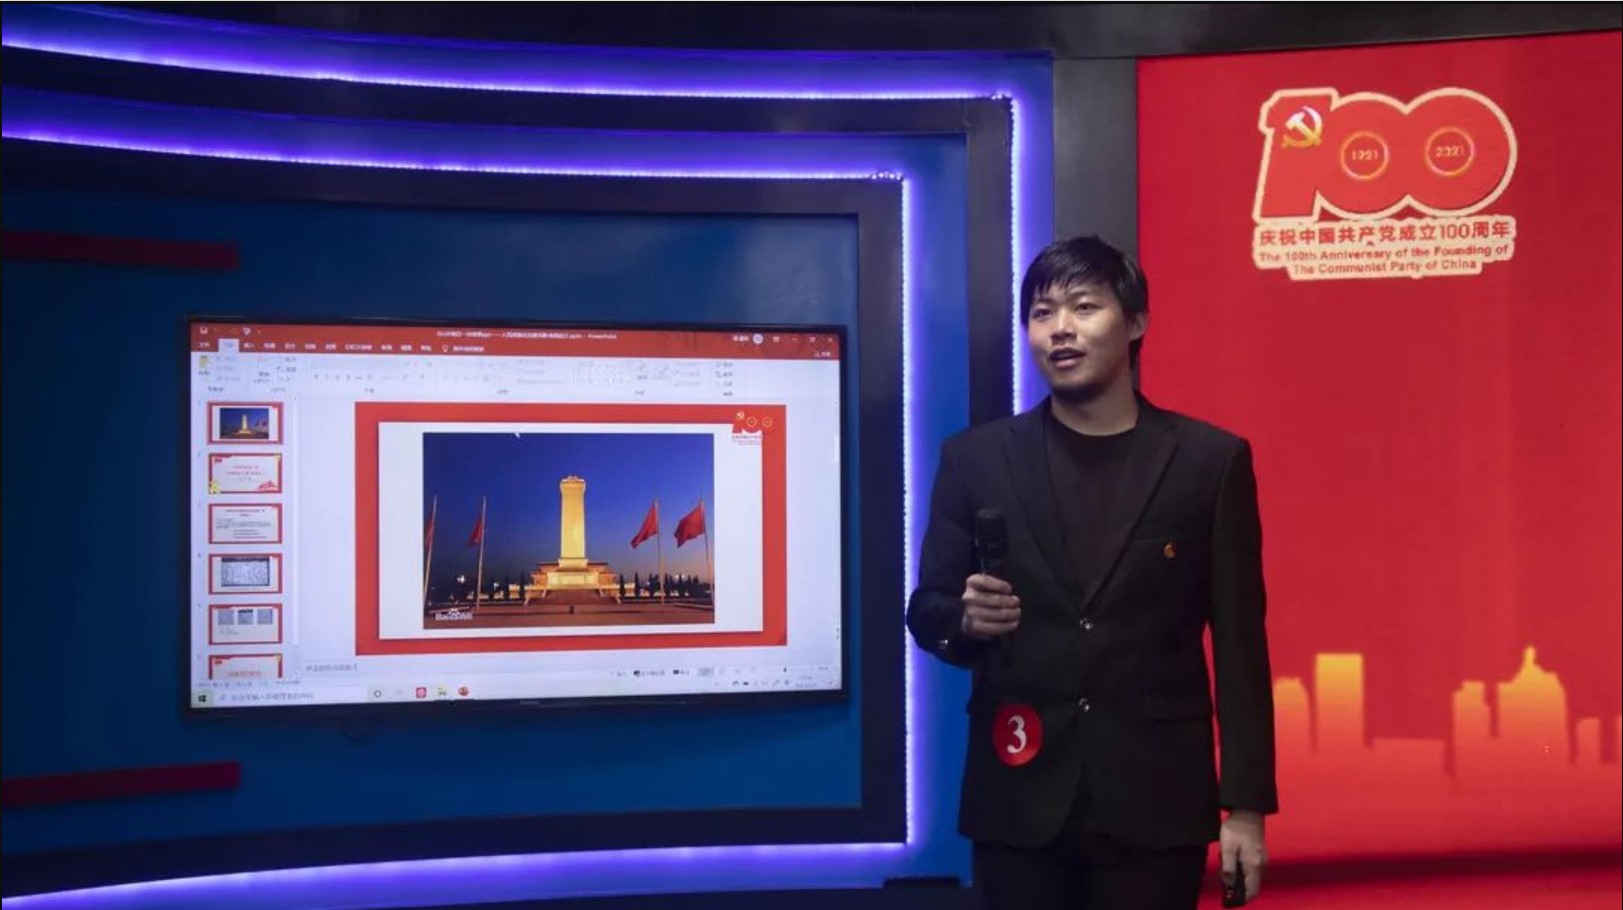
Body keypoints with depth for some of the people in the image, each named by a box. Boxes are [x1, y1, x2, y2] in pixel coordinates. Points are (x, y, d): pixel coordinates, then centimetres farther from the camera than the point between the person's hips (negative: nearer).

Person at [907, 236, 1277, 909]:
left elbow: (1239, 644, 0)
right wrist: (965, 618, -15)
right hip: (1019, 797, 1)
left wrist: (1246, 804, -3)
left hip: (1156, 798, -1)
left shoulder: (1211, 460, 0)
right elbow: (926, 608, 8)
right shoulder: (974, 458, 3)